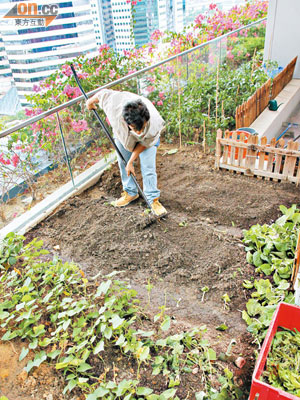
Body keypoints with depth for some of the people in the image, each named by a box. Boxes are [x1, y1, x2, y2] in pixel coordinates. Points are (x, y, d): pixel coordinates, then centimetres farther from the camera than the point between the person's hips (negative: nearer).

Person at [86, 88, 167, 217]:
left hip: (148, 137, -2)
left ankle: (153, 199, 8)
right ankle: (130, 193, 31)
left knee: (148, 168, -10)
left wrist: (131, 161, -16)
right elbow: (104, 92, -20)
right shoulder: (114, 102, -44)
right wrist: (91, 101, 2)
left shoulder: (154, 125, -44)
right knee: (123, 164, 10)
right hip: (122, 132, 3)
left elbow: (144, 143, -23)